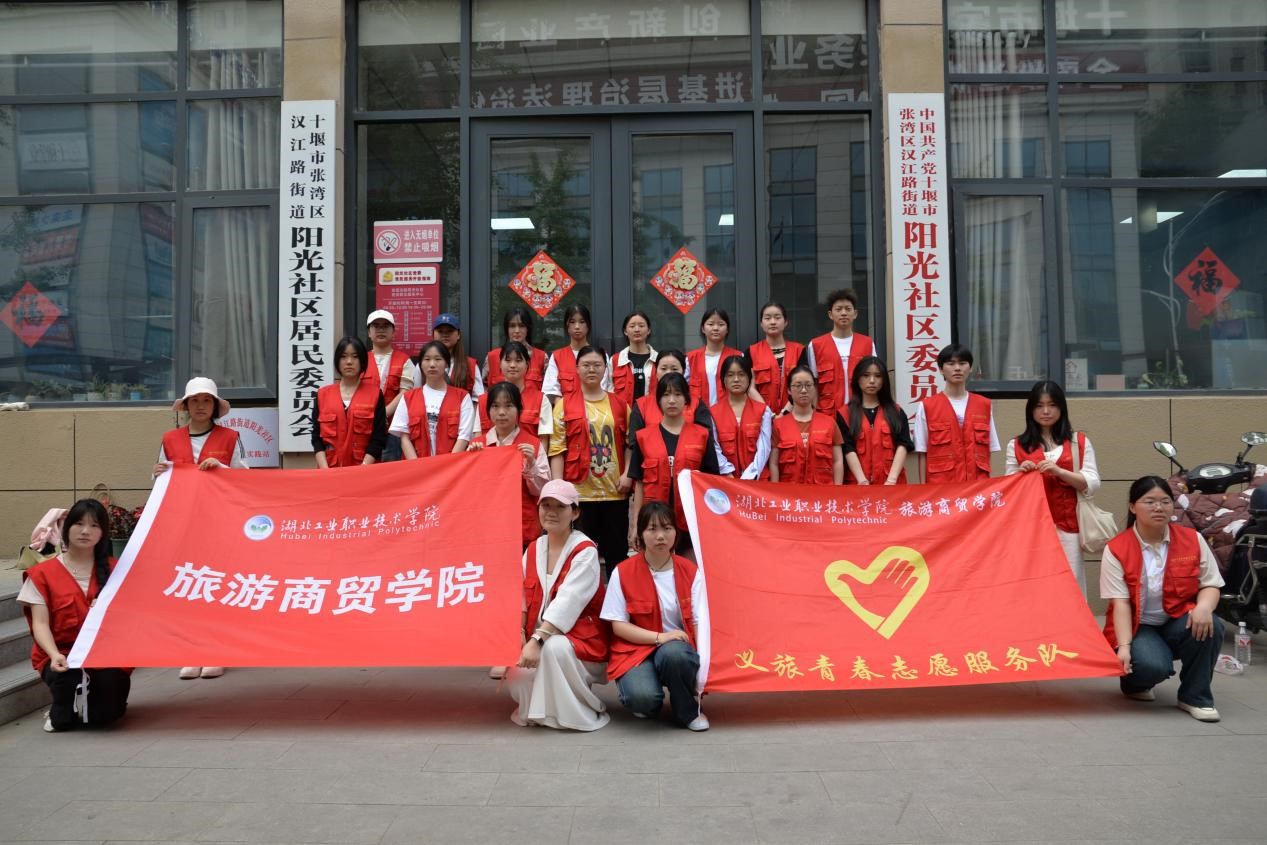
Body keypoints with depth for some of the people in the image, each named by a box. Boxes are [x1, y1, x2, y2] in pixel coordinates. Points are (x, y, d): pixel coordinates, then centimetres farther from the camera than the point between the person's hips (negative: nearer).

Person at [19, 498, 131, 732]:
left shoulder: (114, 570, 7)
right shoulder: (43, 573, 1)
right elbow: (40, 623, -6)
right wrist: (54, 655, -24)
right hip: (61, 656, -1)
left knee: (106, 713, -22)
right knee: (70, 677, -36)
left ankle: (83, 710, 19)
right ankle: (64, 713, 3)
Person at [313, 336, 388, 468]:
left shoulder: (375, 394, 1)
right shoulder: (323, 394, 7)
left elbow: (378, 438, -4)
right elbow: (317, 437, 4)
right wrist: (325, 470, -9)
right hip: (329, 470, 2)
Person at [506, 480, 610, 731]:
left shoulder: (585, 551, -14)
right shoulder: (534, 549, 6)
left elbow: (567, 603, -25)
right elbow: (522, 600, 0)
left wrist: (537, 639, -33)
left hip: (581, 640, -5)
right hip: (541, 638, 5)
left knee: (555, 647, -36)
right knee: (516, 670, -22)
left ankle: (584, 713, -12)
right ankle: (537, 707, 13)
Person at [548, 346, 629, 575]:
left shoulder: (620, 404, 10)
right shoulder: (564, 404, 3)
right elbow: (557, 449, -2)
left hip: (614, 491, 2)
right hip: (579, 491, -2)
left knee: (617, 552, 8)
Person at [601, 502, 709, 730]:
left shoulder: (690, 571, 0)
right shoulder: (623, 572, -5)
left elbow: (699, 623, -4)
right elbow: (619, 626, -5)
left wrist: (703, 669, -17)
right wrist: (659, 637, -19)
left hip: (678, 649, 2)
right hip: (636, 649, -1)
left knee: (674, 653, -36)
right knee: (643, 698, -33)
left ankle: (688, 711, -6)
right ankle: (647, 703, 7)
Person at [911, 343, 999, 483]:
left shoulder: (984, 405, 9)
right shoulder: (926, 407, 1)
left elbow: (987, 451, 11)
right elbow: (923, 453, 1)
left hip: (977, 481, 2)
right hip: (941, 484, -2)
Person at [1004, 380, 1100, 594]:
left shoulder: (1080, 442, 9)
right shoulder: (1016, 446, 10)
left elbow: (1093, 483, 1)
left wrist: (1059, 471, -13)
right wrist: (1020, 473, -9)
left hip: (1067, 525, 0)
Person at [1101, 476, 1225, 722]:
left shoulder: (1192, 540, -2)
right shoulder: (1116, 549, -10)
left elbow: (1211, 584, -2)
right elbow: (1120, 603, -14)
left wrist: (1204, 607, -26)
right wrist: (1124, 646, -24)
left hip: (1178, 624, 3)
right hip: (1138, 627, -3)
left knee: (1210, 626, -30)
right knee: (1153, 666, -33)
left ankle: (1194, 697, -8)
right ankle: (1133, 681, 9)